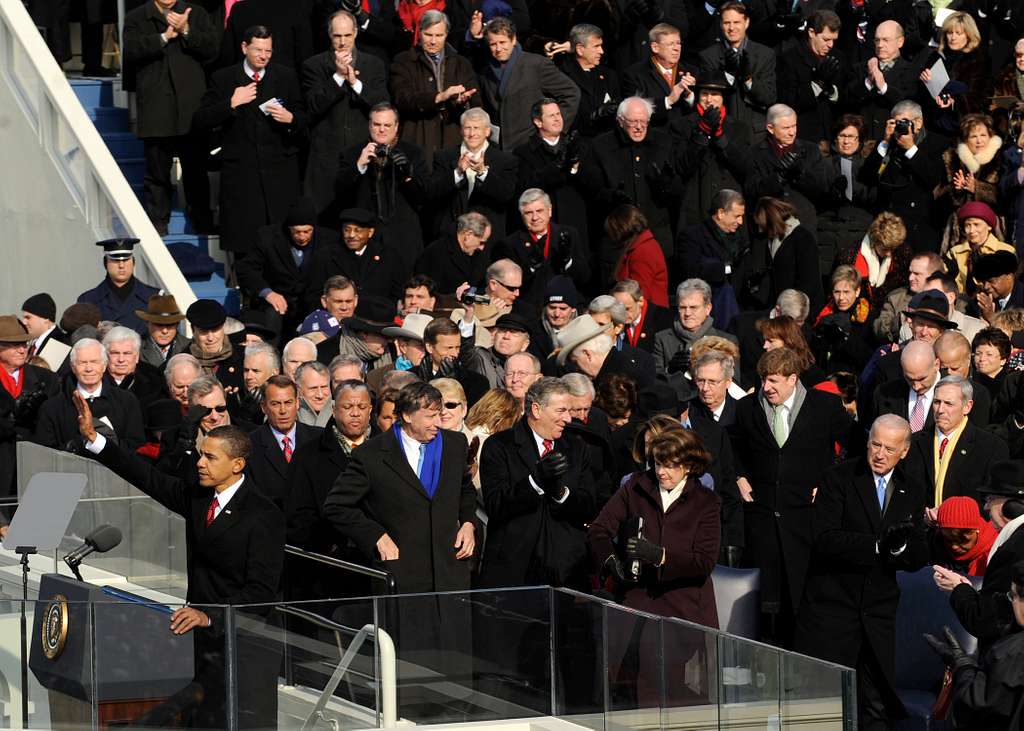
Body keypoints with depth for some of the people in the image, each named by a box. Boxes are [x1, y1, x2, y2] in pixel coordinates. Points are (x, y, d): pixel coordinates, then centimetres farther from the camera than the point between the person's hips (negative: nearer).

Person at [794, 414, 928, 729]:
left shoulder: (912, 491, 9)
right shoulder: (839, 478, -5)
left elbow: (919, 559, 7)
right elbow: (824, 539, -18)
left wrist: (901, 548, -17)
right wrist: (878, 545, -26)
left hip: (878, 617, 4)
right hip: (831, 607, -4)